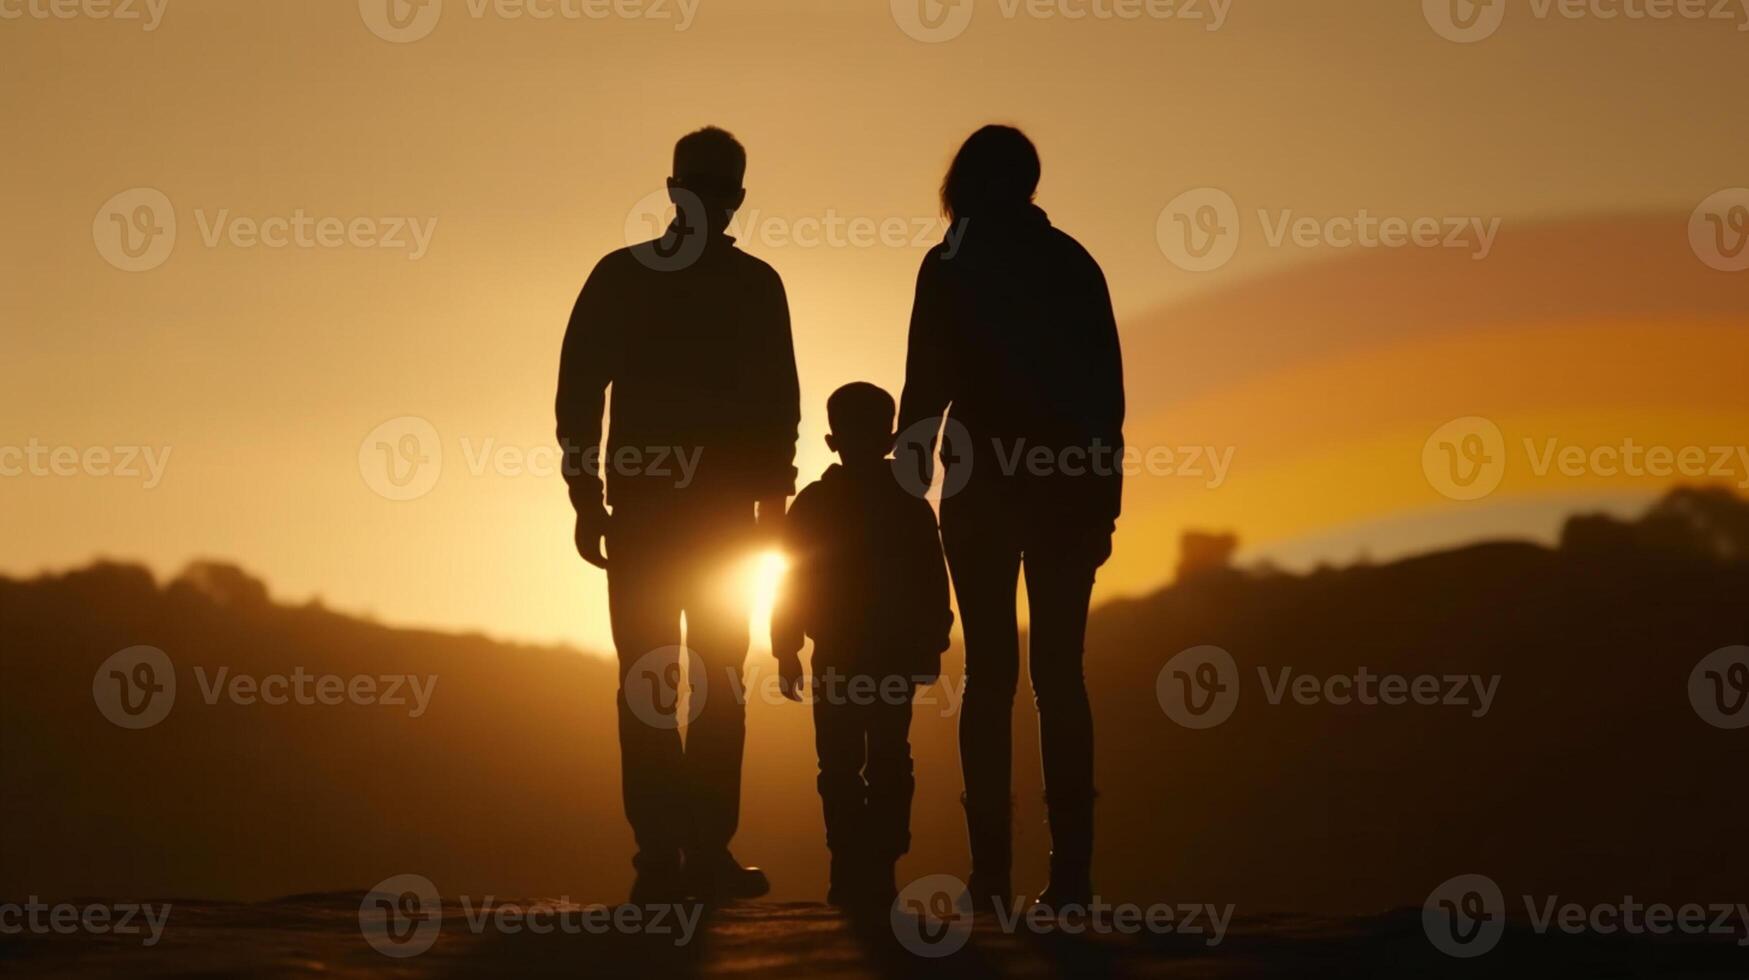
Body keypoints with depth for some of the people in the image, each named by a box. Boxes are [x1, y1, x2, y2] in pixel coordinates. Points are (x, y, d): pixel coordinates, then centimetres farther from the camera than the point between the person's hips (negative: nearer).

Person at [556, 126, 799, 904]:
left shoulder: (619, 276, 4)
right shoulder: (755, 285, 0)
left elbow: (578, 391, 0)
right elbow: (778, 403, -2)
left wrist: (588, 496, 3)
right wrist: (773, 500, 4)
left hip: (639, 505, 1)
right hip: (723, 509, -1)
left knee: (646, 683, 2)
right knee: (717, 682, 4)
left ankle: (662, 857, -5)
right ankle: (705, 852, -4)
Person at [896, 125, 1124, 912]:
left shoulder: (951, 268, -1)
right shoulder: (1073, 263, 10)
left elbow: (925, 389, -6)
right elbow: (1108, 388, 7)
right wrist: (1103, 498, 10)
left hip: (984, 488, -3)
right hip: (1067, 487, 3)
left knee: (990, 673, 0)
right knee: (1059, 672, 4)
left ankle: (992, 869, -6)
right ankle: (1071, 867, -4)